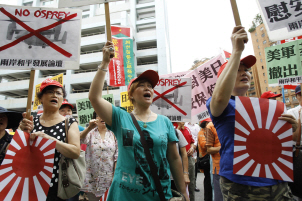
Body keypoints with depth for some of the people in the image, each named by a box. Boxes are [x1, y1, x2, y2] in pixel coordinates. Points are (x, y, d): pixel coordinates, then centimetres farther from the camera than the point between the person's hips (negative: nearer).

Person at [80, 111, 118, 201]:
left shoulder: (113, 134, 0)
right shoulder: (90, 133, 1)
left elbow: (117, 156, -1)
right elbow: (80, 139, -22)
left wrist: (115, 175, -4)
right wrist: (89, 128, -39)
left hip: (109, 176, 0)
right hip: (93, 177, 0)